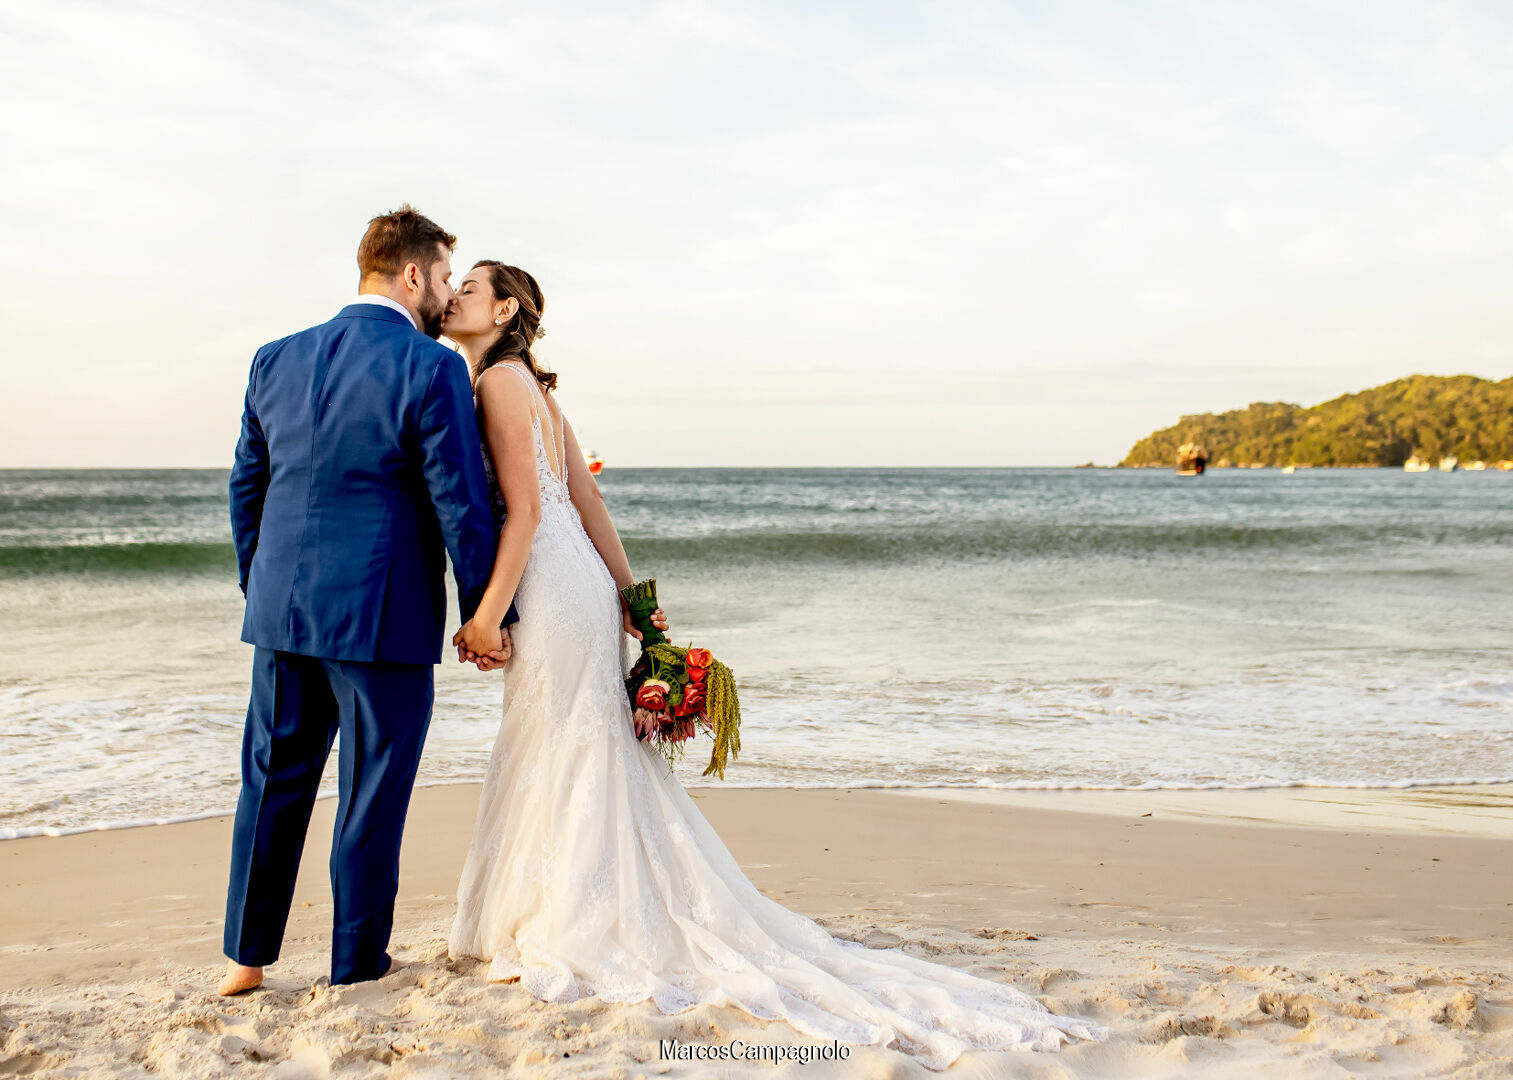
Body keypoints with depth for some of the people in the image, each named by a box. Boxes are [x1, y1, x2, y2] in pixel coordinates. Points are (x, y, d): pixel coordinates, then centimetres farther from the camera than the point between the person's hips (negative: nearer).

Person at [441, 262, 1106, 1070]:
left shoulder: (498, 381, -10)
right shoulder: (532, 388, 17)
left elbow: (524, 509, -18)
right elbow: (587, 498, 15)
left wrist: (487, 616, -18)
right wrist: (630, 598, 14)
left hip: (552, 597, -9)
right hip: (580, 587, 9)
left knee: (563, 762, -1)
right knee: (579, 761, 12)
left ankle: (578, 940, 9)